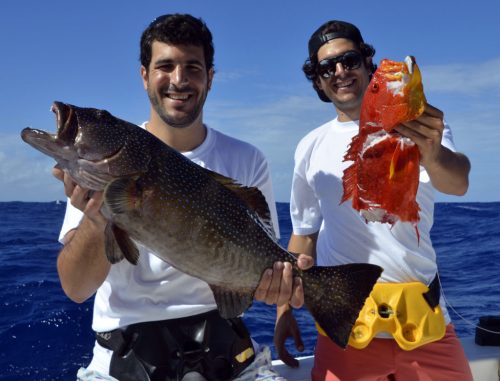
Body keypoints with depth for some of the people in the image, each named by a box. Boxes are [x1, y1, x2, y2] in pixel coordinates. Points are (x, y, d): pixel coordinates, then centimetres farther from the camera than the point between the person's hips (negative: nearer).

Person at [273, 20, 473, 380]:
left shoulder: (417, 127, -2)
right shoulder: (311, 148, 6)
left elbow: (457, 183, -22)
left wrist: (432, 153, -45)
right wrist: (286, 309, 8)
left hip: (425, 321, -1)